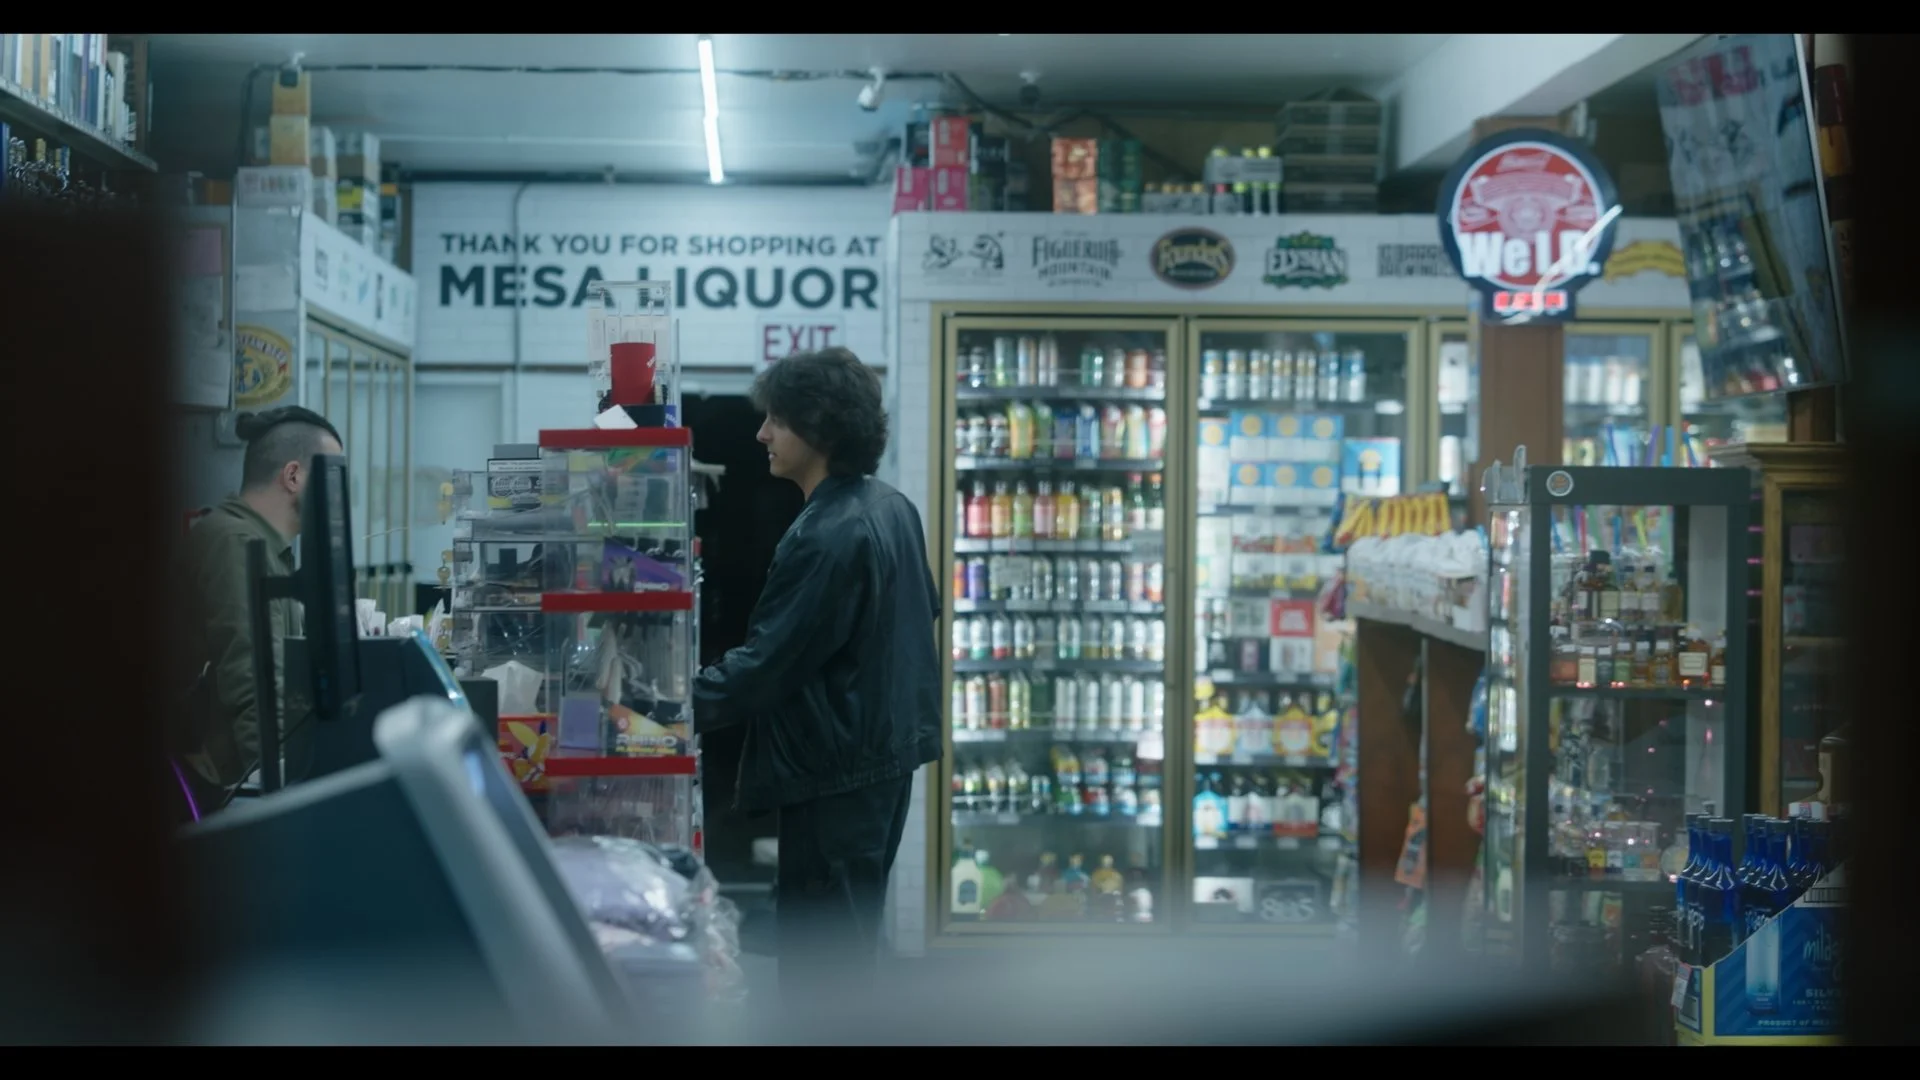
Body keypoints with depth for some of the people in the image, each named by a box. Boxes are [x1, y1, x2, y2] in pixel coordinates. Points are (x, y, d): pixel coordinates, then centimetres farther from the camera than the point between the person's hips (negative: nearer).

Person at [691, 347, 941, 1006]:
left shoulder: (825, 538, -23)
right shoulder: (894, 509, 7)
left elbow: (762, 665, -23)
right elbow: (924, 611, 20)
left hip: (835, 773, -10)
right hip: (887, 749, 10)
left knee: (817, 949, -2)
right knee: (850, 935, 19)